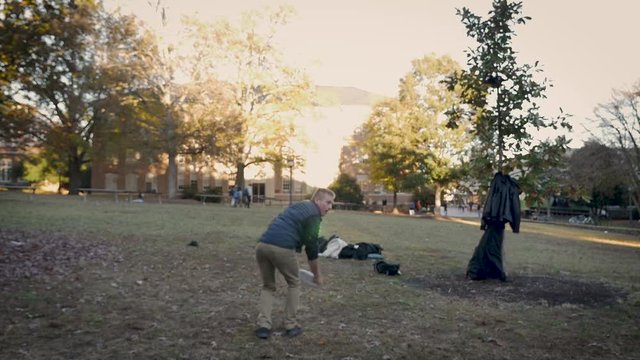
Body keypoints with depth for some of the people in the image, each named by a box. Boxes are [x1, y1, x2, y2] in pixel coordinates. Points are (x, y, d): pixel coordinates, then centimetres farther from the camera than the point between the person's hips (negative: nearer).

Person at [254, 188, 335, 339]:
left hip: (262, 245, 6)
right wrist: (317, 275, 16)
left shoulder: (299, 206, 30)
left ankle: (263, 325, 11)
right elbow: (311, 246, 4)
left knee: (268, 286, 22)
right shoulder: (314, 214, 6)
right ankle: (290, 325, 20)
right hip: (282, 248, -6)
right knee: (294, 283, 18)